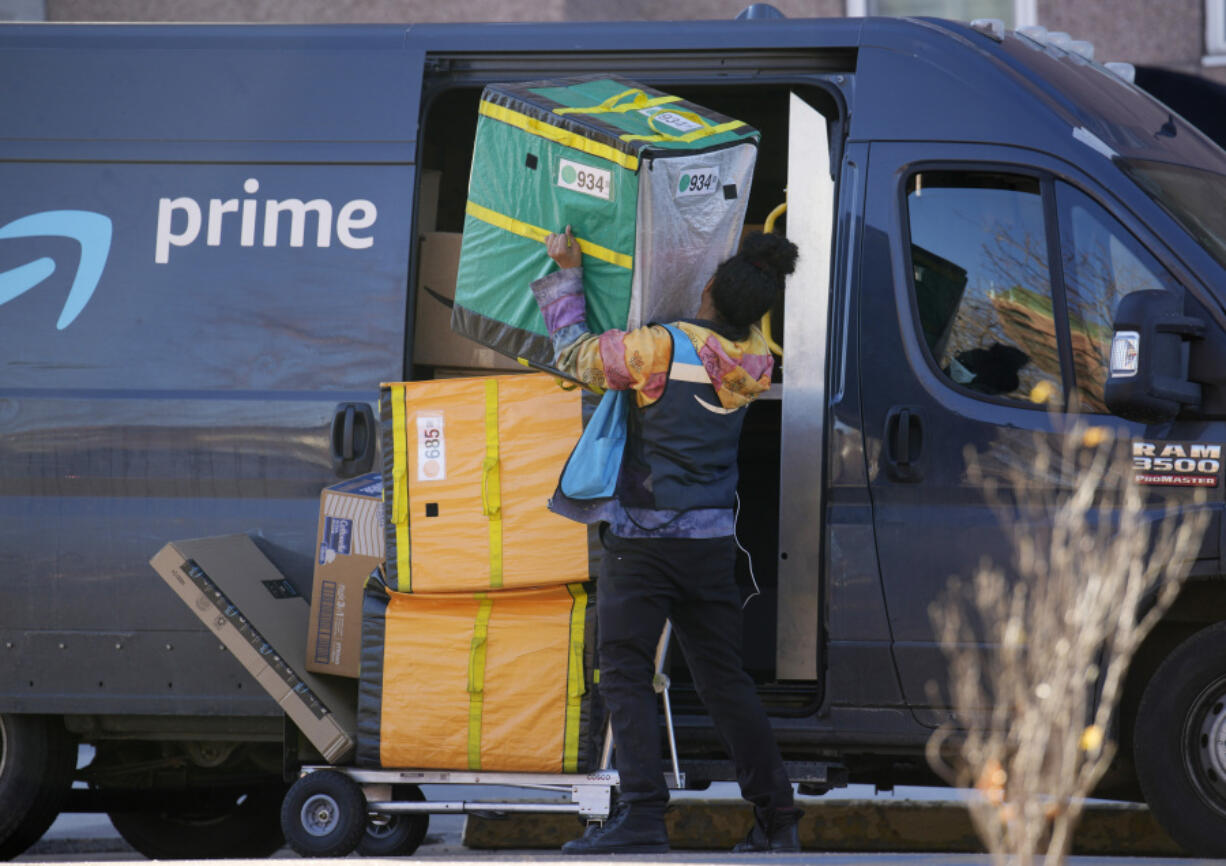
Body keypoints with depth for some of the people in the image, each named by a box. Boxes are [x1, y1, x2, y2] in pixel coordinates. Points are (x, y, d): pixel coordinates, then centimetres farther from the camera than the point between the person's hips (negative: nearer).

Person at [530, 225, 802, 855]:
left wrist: (567, 273, 6)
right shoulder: (752, 360, 3)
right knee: (725, 682, 11)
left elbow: (574, 355, -5)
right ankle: (776, 819, 11)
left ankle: (643, 815, -15)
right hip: (713, 541, 6)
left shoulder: (663, 348, -15)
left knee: (626, 676, -4)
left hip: (645, 541, -6)